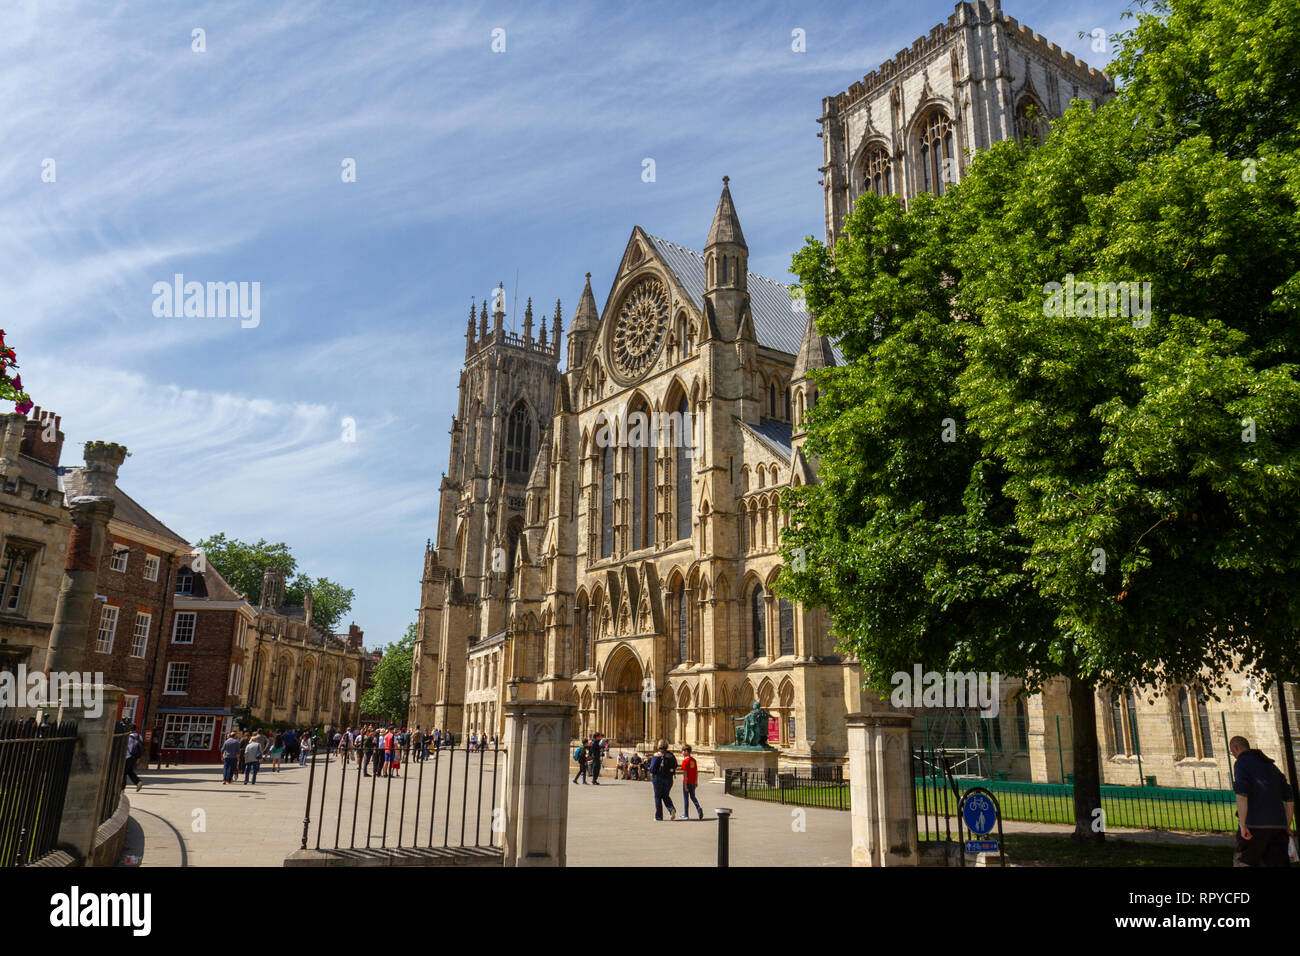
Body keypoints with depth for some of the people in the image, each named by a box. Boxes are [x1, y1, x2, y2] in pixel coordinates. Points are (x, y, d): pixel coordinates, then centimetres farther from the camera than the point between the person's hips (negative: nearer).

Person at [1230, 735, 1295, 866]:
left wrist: (1243, 825, -15)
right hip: (1278, 825, 6)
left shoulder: (1241, 763, -1)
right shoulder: (1271, 765, 21)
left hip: (1254, 825, -6)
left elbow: (1241, 795, -14)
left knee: (1242, 862, 5)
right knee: (1277, 862, 4)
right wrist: (1287, 826, 22)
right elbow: (1289, 798, 19)